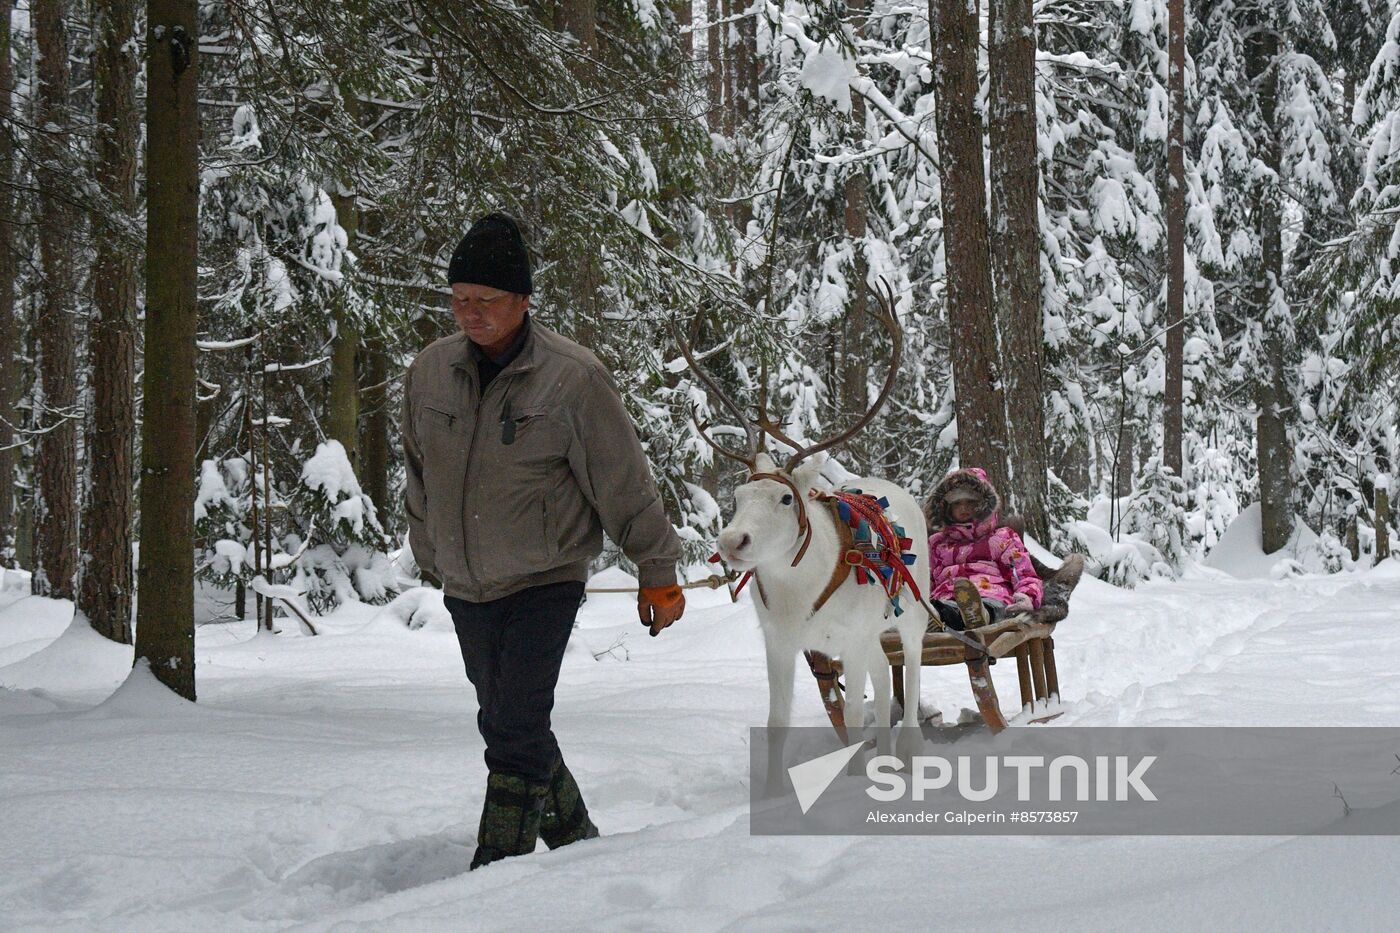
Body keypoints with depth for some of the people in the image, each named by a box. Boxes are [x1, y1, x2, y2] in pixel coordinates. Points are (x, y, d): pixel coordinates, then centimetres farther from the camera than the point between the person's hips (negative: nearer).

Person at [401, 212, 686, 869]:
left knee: (516, 731, -14)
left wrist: (656, 573, -2)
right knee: (508, 725, 16)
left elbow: (623, 483, -8)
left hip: (545, 582, -6)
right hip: (465, 588, 6)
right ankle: (574, 839, 34)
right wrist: (432, 557, 22)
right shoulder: (429, 371, -2)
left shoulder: (572, 377, -16)